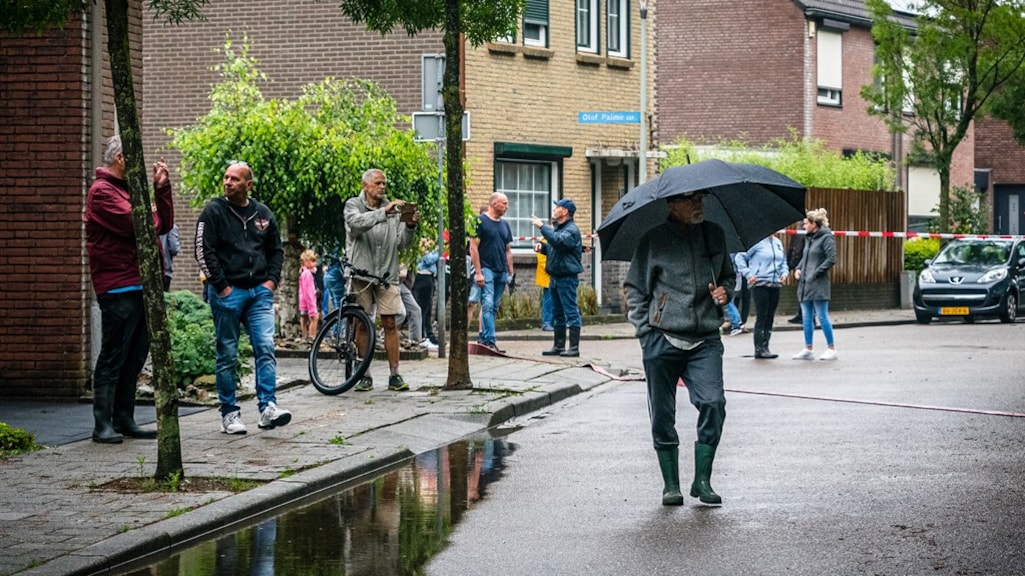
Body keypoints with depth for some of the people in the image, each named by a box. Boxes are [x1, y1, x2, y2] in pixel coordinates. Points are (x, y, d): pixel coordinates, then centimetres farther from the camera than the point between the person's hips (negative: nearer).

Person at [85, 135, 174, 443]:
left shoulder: (129, 190, 22)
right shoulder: (102, 191, -8)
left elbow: (163, 224, 17)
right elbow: (136, 224, -19)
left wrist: (162, 188, 6)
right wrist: (152, 215, 2)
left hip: (140, 286, 9)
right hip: (118, 288, -9)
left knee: (134, 357, 11)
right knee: (113, 358, -7)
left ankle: (124, 420, 18)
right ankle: (102, 425, -4)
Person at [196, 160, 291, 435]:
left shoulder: (263, 214, 12)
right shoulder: (213, 211, -1)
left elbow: (276, 250, 21)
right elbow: (203, 251, -7)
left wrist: (272, 280, 7)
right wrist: (221, 286, -11)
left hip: (260, 291, 3)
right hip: (227, 292, -3)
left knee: (265, 347, -9)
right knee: (227, 355, 2)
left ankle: (268, 407, -11)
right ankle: (229, 413, 7)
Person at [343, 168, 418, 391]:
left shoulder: (393, 208, 10)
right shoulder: (353, 205, 2)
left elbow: (401, 243, 7)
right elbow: (357, 223, -21)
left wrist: (410, 226, -11)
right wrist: (384, 212, -30)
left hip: (387, 274, 2)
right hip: (361, 272, -2)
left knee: (390, 324, -2)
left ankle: (394, 375, 1)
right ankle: (365, 375, 10)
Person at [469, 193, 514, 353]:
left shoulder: (505, 225, 17)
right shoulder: (480, 221, -4)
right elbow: (473, 247, -9)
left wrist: (511, 272, 13)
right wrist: (478, 272, -15)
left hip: (501, 272, 7)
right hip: (486, 269, -7)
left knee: (494, 307, 8)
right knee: (488, 305, -15)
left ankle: (482, 338, 16)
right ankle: (489, 340, -20)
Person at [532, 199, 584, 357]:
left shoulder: (571, 230, -13)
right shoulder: (557, 227, 18)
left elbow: (558, 241, -32)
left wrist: (542, 226, -27)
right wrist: (542, 247, 7)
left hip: (567, 277, -10)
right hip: (555, 276, 10)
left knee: (571, 312, -7)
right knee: (557, 313, 14)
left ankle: (574, 347, -7)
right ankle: (558, 346, 20)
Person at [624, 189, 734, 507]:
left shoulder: (714, 235, 11)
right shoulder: (653, 240, 0)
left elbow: (728, 275, 26)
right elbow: (634, 287, 6)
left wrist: (725, 291, 3)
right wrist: (645, 329, -2)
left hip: (705, 340, 2)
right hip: (662, 339, -2)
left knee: (713, 403, -14)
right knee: (662, 415, 3)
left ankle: (702, 480, -3)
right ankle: (671, 485, 16)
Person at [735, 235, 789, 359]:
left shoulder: (777, 242, 14)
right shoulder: (756, 241, -7)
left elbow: (783, 260, 25)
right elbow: (740, 257, -7)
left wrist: (784, 272, 7)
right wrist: (747, 274, -12)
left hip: (775, 285, 7)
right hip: (760, 284, -7)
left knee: (770, 317, 8)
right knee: (761, 317, -6)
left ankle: (765, 348, 14)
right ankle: (759, 349, 0)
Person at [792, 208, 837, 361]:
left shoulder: (826, 238, -10)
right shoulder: (808, 238, 14)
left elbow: (831, 259, -16)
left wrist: (816, 273, -17)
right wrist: (798, 268, 9)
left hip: (818, 285, -8)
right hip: (805, 283, 8)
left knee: (822, 317, -4)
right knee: (807, 318, 10)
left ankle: (831, 349, 4)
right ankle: (808, 349, 16)